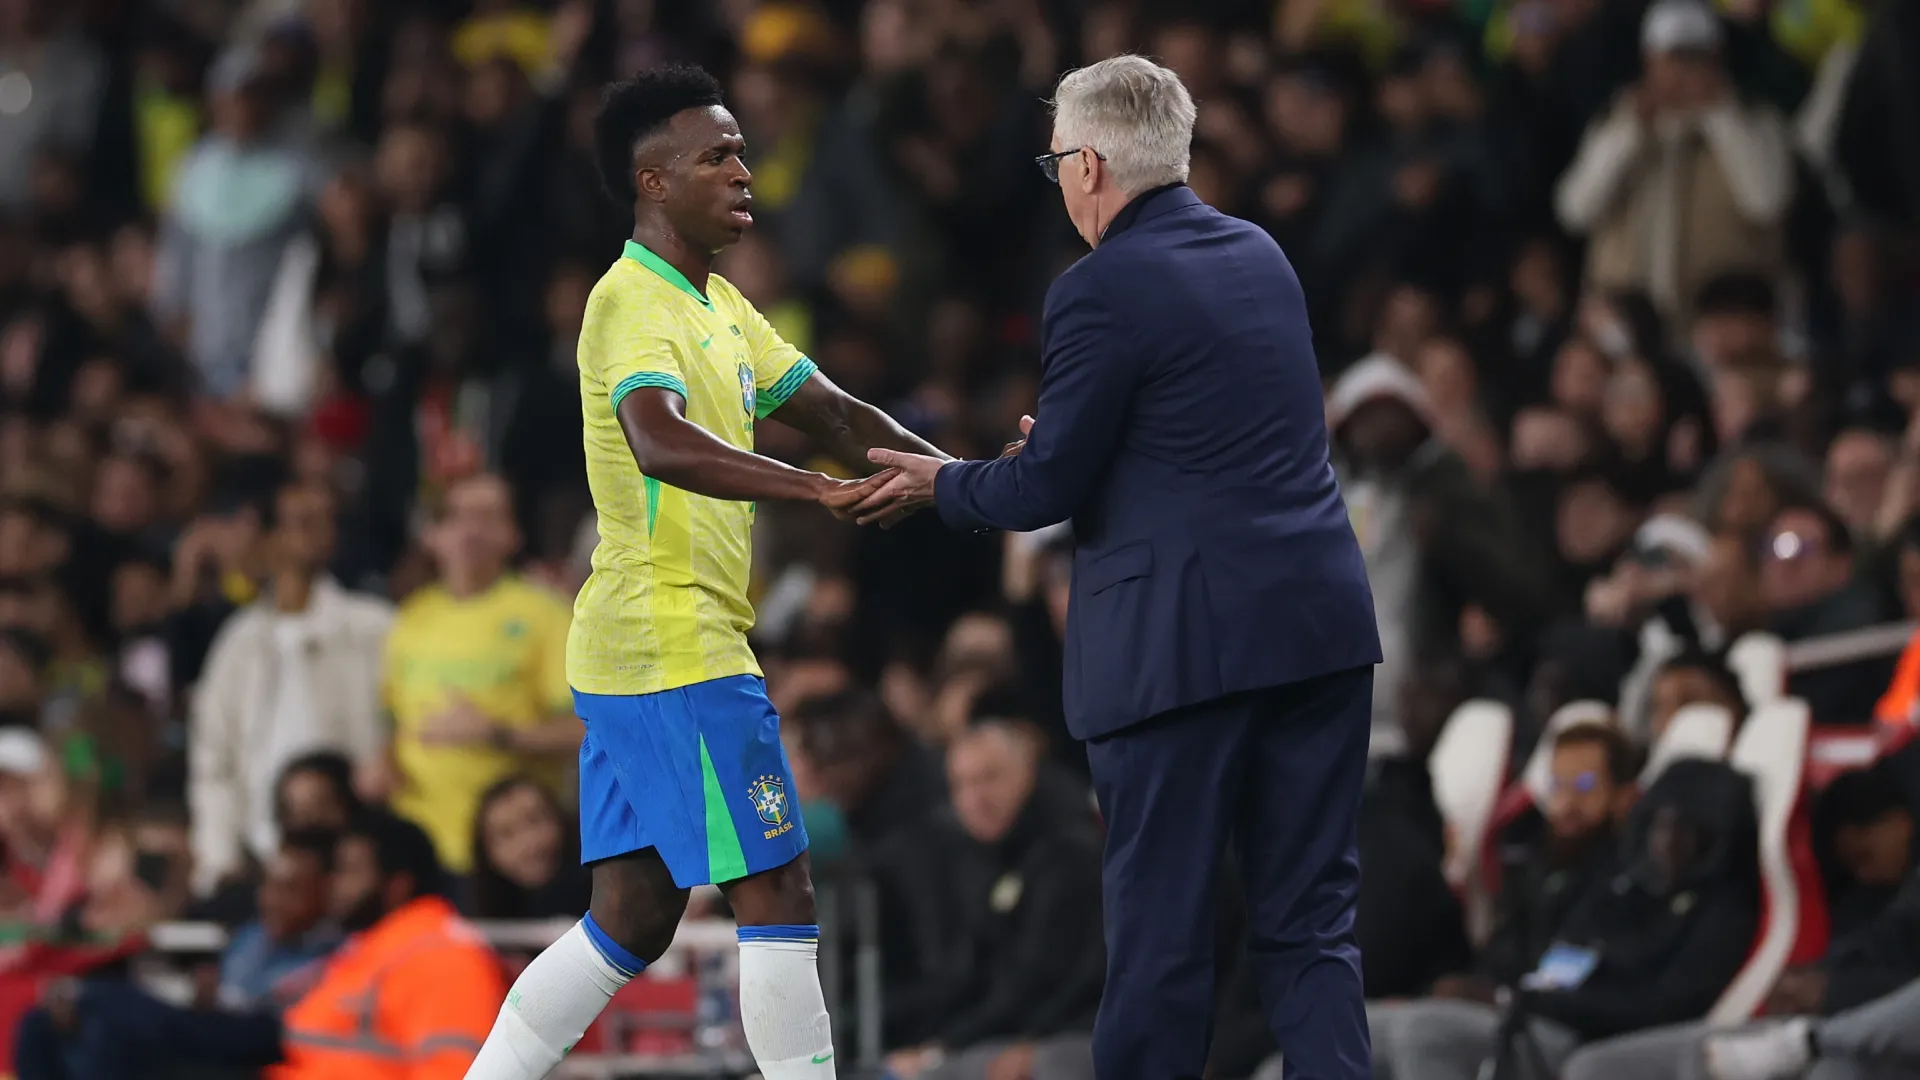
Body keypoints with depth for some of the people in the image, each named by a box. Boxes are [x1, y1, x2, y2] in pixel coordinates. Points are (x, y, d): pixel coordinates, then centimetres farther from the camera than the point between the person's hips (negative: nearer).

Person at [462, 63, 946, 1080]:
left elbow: (834, 413, 21)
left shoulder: (717, 305, 17)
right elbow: (661, 443, -33)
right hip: (679, 651, -10)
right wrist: (820, 489, -44)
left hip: (631, 653, 10)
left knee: (632, 917, 11)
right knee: (778, 898, -6)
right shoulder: (633, 303, -15)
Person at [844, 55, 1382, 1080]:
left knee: (1159, 922, 2)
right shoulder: (1260, 256, 12)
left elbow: (1045, 490, -7)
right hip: (1321, 622, 7)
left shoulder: (1101, 293, -11)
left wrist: (939, 484, 11)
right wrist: (1070, 443, 31)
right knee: (1309, 919, 7)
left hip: (1185, 641, -7)